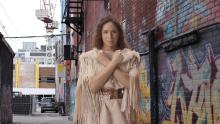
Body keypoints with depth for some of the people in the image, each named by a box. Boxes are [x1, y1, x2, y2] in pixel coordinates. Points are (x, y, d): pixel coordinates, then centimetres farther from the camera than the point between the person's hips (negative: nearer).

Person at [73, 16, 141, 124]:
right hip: (98, 110, 0)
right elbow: (93, 86, -9)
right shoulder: (89, 57, 4)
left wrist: (107, 63, -8)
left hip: (122, 110, 1)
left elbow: (132, 84, -9)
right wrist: (113, 63, -10)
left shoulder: (130, 56, 5)